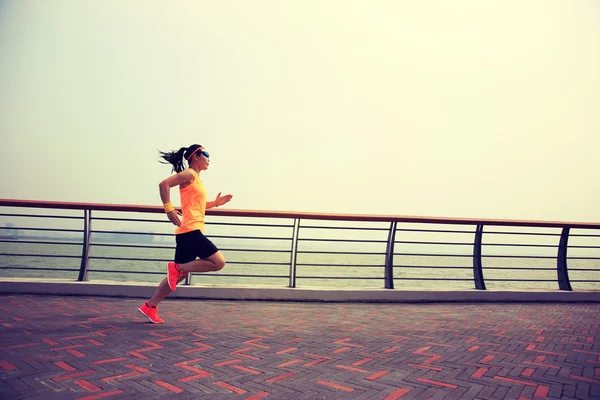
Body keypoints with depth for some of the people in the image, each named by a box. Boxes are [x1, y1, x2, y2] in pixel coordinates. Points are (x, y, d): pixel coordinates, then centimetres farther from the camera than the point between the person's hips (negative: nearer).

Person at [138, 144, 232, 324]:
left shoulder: (196, 179, 22)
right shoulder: (189, 174, -6)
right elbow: (164, 184, -18)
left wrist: (215, 203, 23)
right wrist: (169, 209, -22)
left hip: (190, 232, 10)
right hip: (190, 230, -10)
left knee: (180, 273, 12)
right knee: (218, 262, -11)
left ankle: (150, 306, 17)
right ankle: (177, 267, -7)